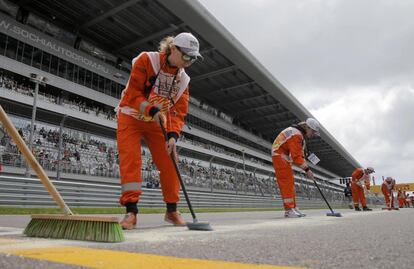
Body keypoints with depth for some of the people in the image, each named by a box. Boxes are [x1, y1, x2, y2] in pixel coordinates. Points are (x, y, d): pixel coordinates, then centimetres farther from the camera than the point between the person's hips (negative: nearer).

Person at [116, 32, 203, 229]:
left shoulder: (183, 79, -2)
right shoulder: (147, 60, -17)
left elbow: (179, 111, -9)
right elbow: (132, 93, -21)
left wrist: (173, 135, -24)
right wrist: (152, 110, -35)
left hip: (158, 123, 4)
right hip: (131, 118, -4)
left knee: (168, 163, -3)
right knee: (131, 159, -18)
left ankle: (172, 210, 12)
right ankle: (131, 211, -13)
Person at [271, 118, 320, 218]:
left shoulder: (301, 134, 12)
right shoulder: (296, 134, -22)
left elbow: (300, 153, 14)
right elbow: (296, 156, -27)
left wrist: (306, 166, 5)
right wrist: (307, 169, -24)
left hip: (285, 158, 11)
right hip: (279, 156, -11)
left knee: (290, 183, 10)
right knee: (286, 183, -13)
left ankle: (293, 208, 15)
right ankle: (289, 210, -12)